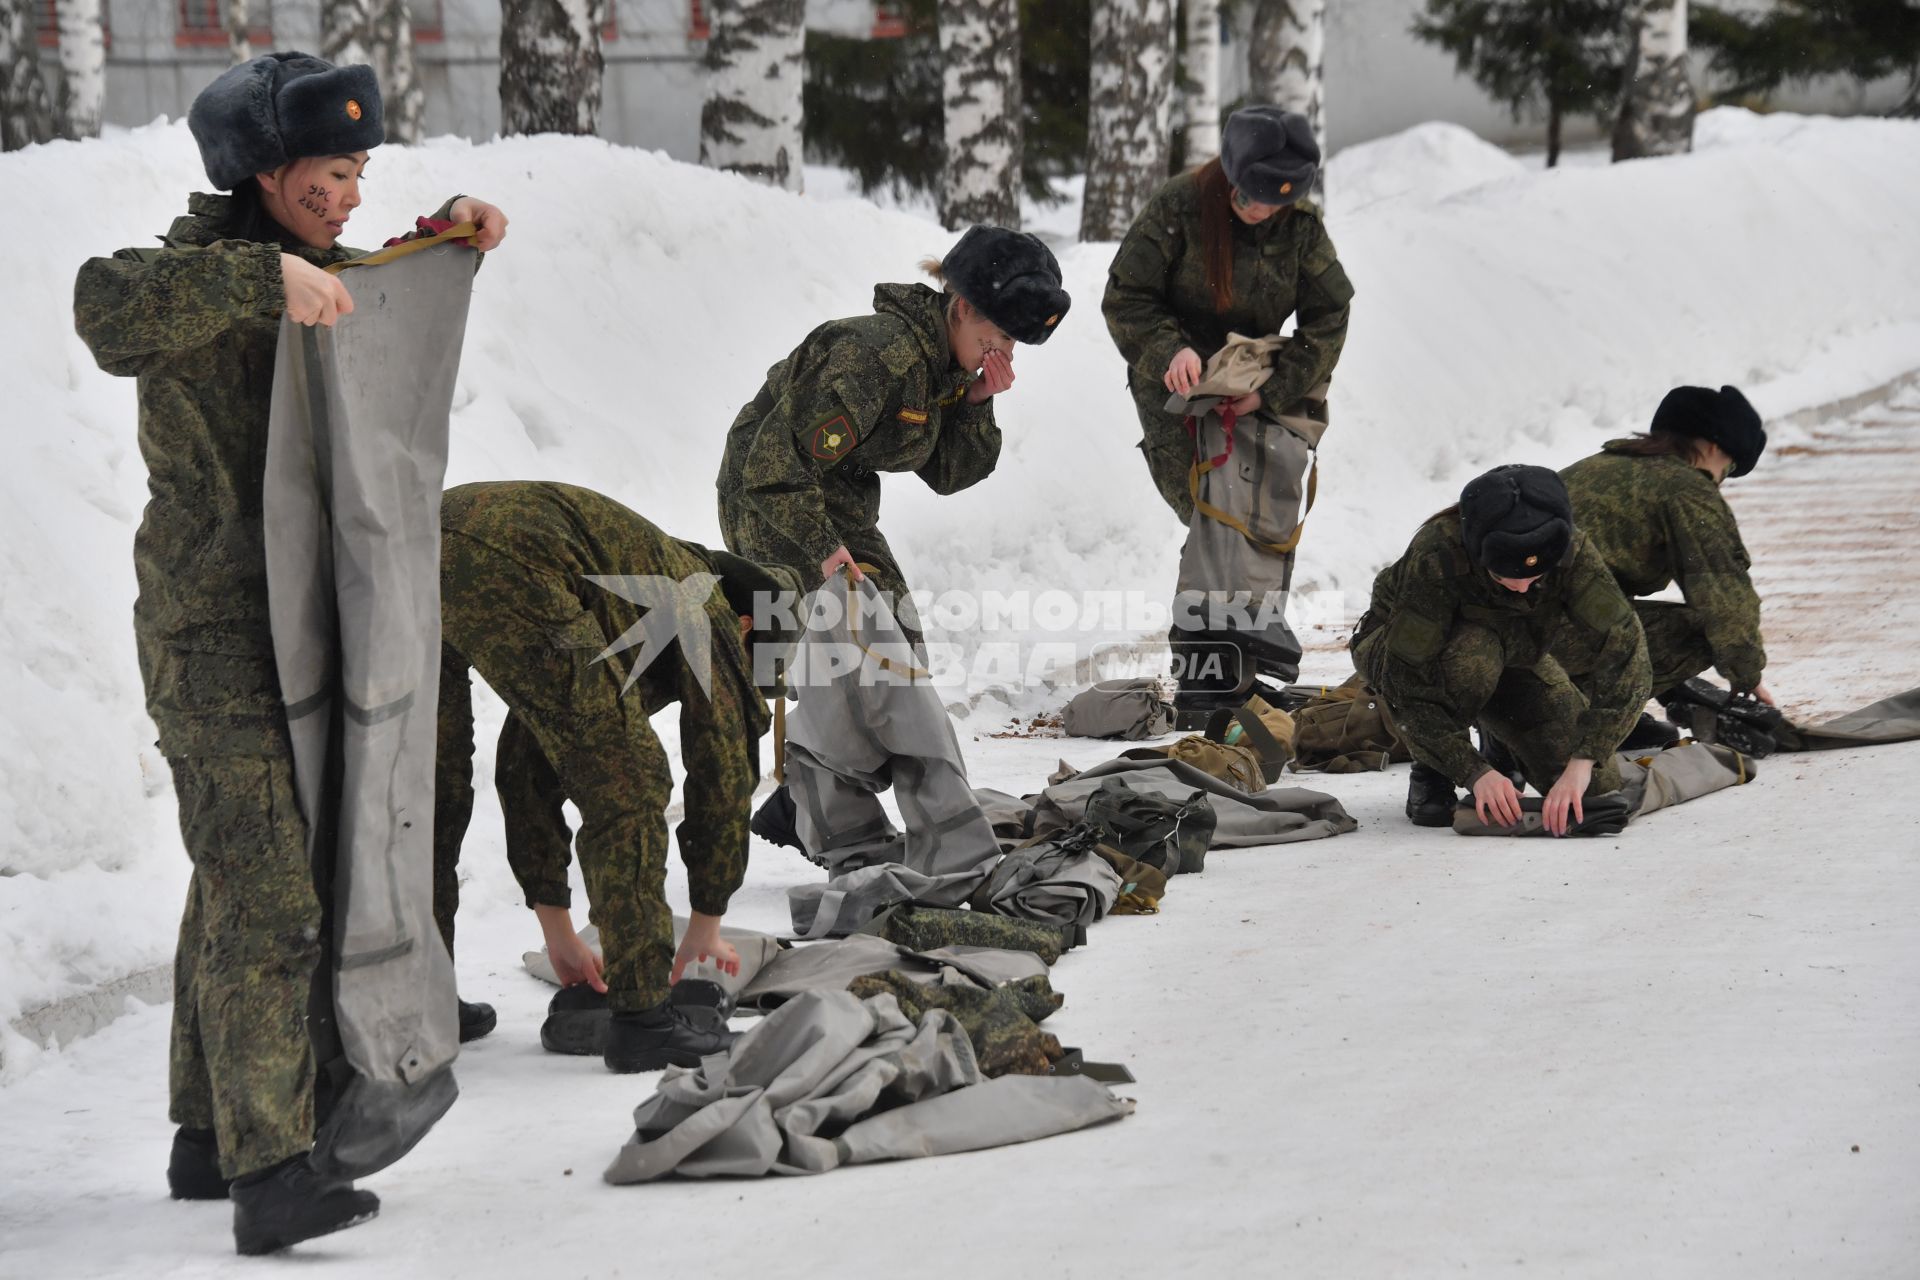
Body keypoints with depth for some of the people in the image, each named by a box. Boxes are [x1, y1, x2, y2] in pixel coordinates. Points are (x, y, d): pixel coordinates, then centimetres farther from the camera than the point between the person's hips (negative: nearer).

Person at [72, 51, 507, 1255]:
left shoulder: (306, 267, 12)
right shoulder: (204, 267, -16)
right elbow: (109, 309, -38)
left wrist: (453, 230, 12)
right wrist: (265, 278, -42)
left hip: (283, 626, 10)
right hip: (215, 633, -10)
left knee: (238, 885, 16)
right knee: (266, 898, -16)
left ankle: (210, 1141, 27)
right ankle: (269, 1174, -20)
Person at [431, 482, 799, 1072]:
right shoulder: (702, 607, 22)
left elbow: (525, 771, 45)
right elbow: (724, 776, 21)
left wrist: (557, 931, 45)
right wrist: (706, 926, 32)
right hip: (505, 564, -8)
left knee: (435, 786, 25)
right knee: (624, 781, 3)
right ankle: (641, 1016, 1)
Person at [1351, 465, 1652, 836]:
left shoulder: (1571, 551, -31)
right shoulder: (1435, 553, -39)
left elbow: (1624, 652, -37)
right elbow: (1408, 683, -37)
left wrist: (1582, 763, -47)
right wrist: (1475, 772, -44)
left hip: (1514, 651, 4)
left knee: (1595, 787, -12)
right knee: (1473, 657, -40)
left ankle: (1503, 744, 19)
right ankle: (1430, 775, -14)